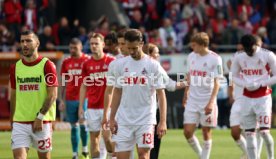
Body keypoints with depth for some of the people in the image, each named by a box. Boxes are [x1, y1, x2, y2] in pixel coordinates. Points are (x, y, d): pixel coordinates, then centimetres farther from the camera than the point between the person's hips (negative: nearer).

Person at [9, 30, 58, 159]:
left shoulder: (47, 65, -5)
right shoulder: (15, 67, 9)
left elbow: (53, 95, -9)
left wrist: (40, 117, -17)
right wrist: (11, 120, 16)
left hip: (42, 122, -3)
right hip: (19, 123, 3)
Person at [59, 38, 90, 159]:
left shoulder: (87, 61, -1)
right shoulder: (66, 62, 8)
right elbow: (63, 83, 12)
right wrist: (62, 100, 7)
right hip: (70, 98, 3)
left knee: (83, 124, -7)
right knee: (74, 126, 4)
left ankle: (85, 149, 15)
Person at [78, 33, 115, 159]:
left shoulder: (111, 62, -2)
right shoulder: (87, 64, 8)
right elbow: (84, 87, 12)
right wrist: (80, 107, 6)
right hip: (92, 107, 3)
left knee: (107, 135, -12)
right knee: (94, 138, 5)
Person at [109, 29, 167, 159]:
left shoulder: (153, 65, -3)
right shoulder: (122, 64, 6)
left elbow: (161, 94, -4)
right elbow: (117, 92, 13)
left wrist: (162, 121, -11)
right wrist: (112, 118, 9)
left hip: (145, 119, -3)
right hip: (124, 120, 3)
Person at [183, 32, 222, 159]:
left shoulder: (215, 59, -10)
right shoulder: (191, 56, 6)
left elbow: (216, 83, -11)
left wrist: (211, 102, -18)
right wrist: (186, 94, 17)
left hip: (207, 101, -5)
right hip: (192, 101, 5)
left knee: (206, 132, 2)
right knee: (188, 132, -1)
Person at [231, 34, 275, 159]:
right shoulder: (239, 58, 3)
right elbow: (234, 76, 12)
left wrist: (260, 84, -16)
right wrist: (245, 84, -7)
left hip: (263, 97, -4)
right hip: (247, 98, 4)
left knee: (264, 131, -11)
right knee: (249, 133, 3)